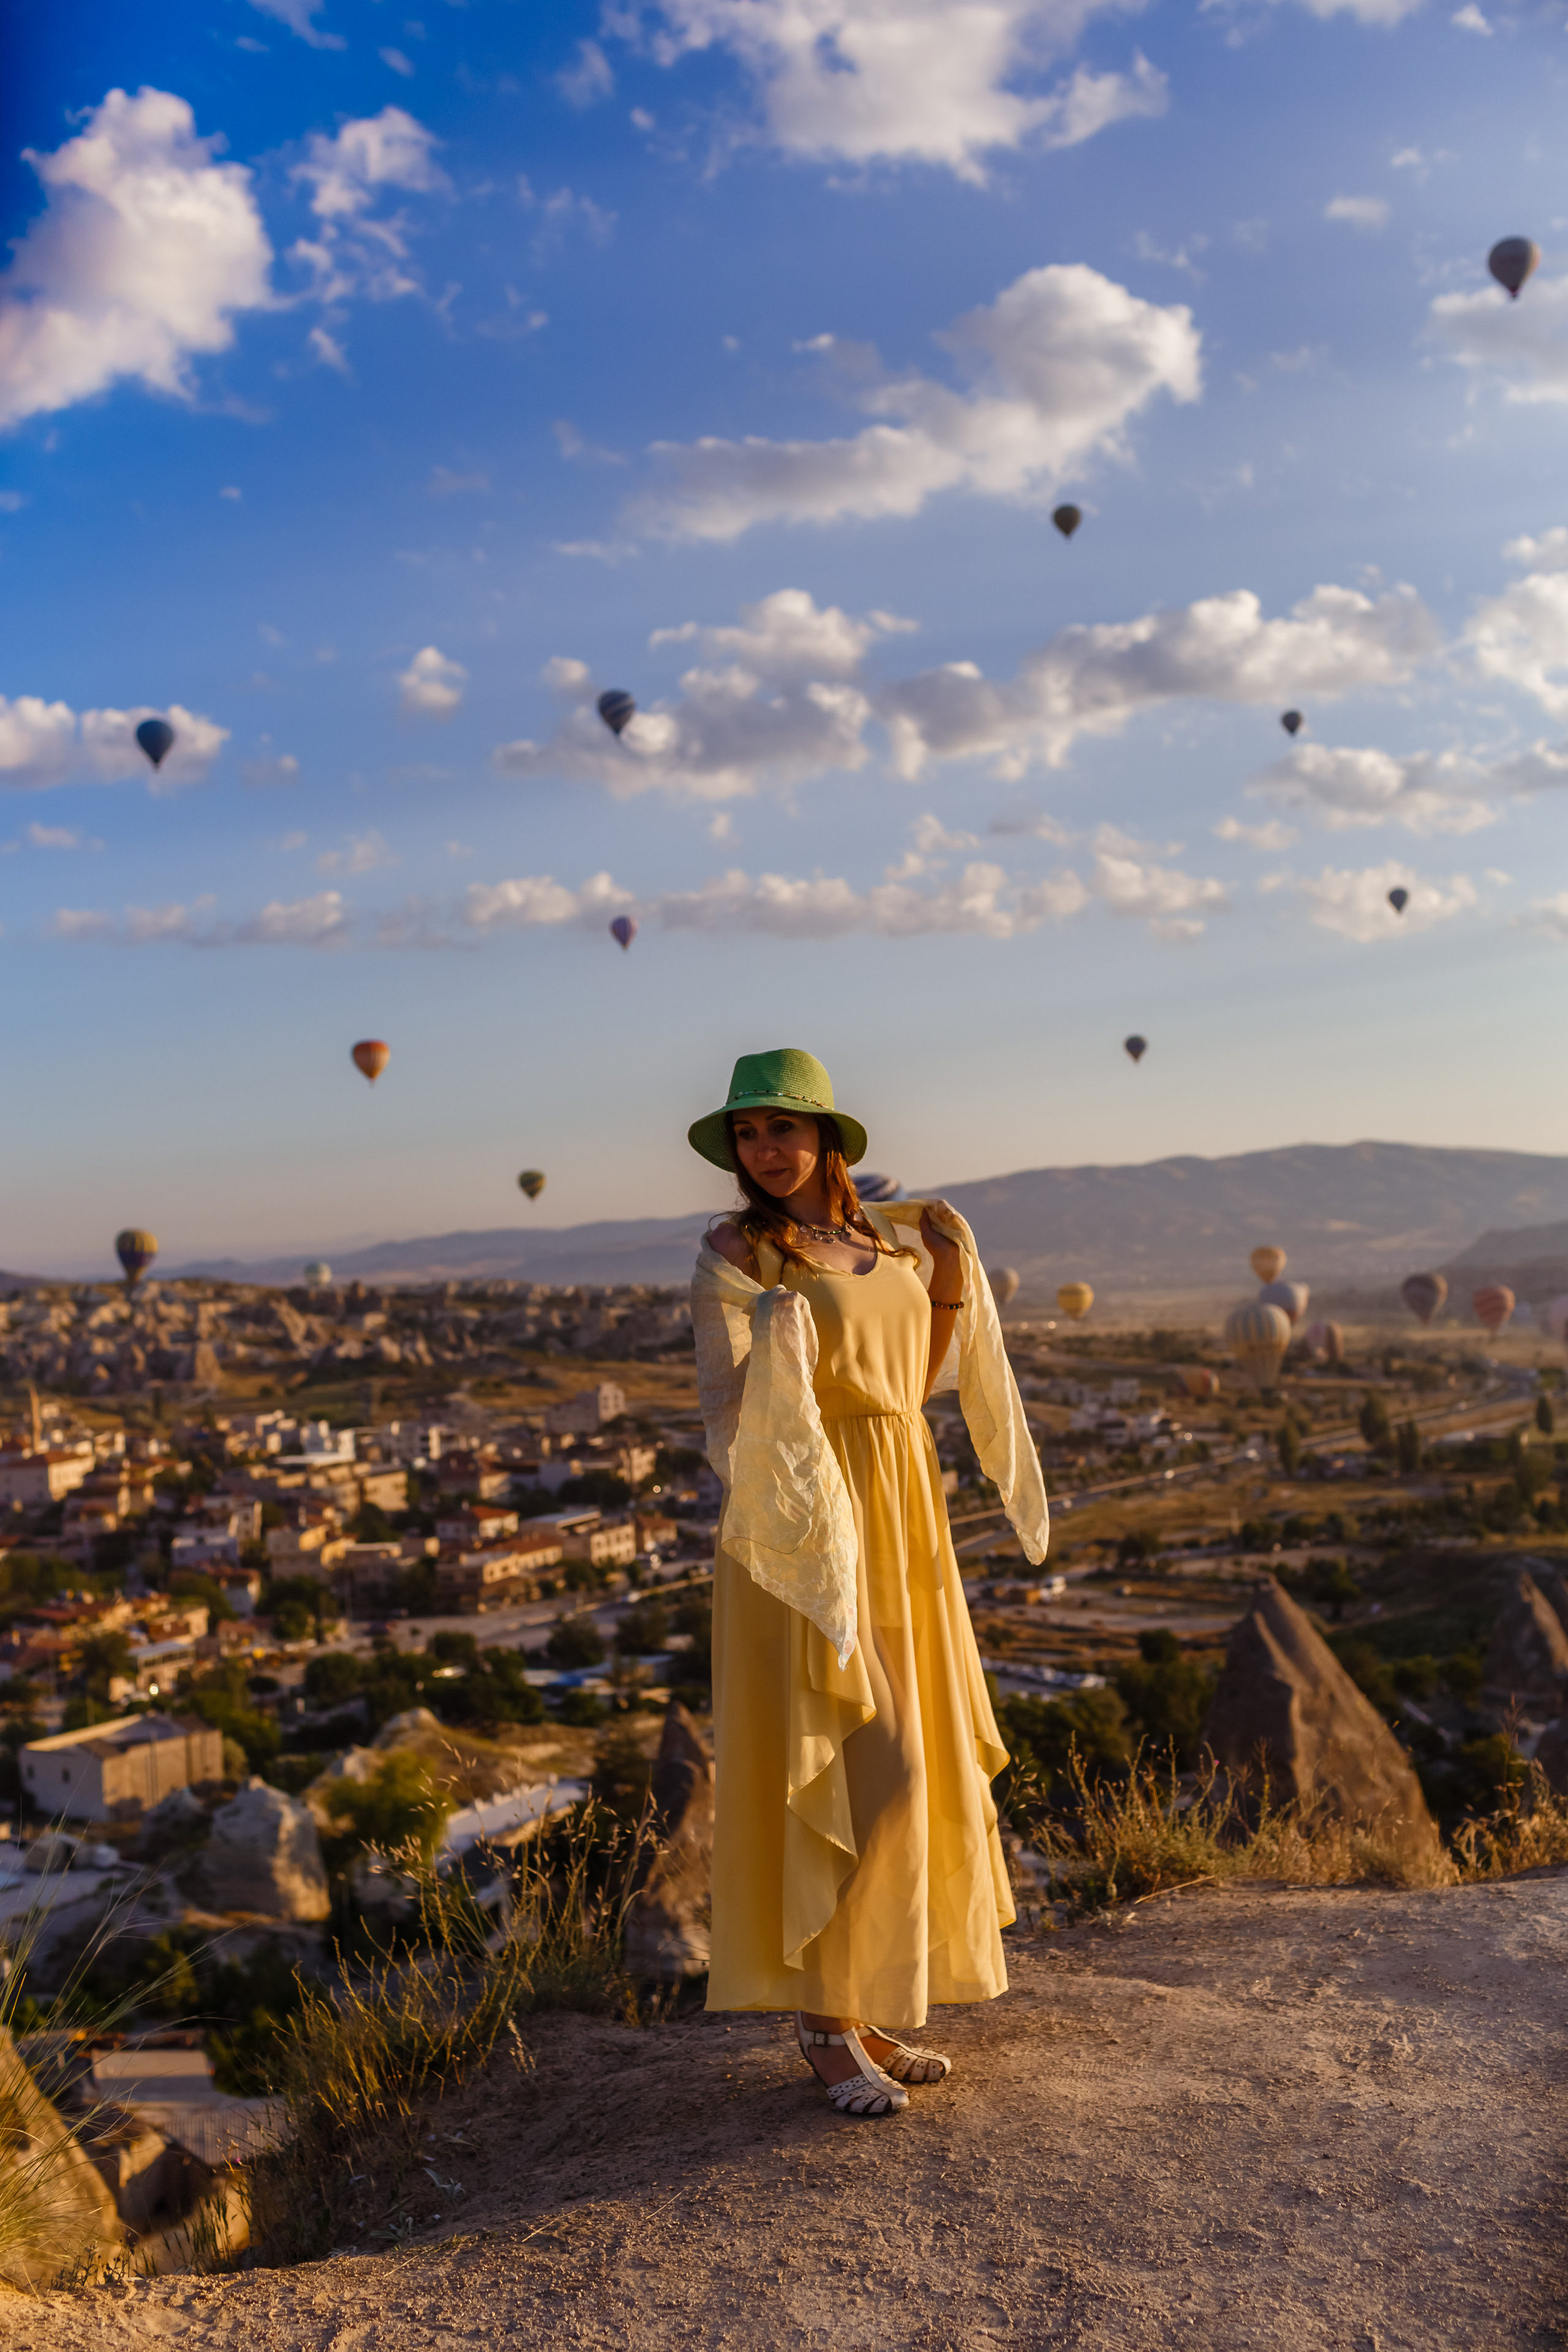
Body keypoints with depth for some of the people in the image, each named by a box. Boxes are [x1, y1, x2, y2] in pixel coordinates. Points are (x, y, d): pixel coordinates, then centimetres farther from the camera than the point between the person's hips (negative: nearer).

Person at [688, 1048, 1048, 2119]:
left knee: (904, 1763, 11)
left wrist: (952, 1293, 4)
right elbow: (727, 1418, -17)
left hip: (901, 1519, 7)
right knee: (837, 1769, -6)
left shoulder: (892, 1236, 10)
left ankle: (870, 2010, 24)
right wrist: (772, 1349, -35)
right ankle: (824, 2024, 8)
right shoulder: (734, 1257, -9)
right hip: (806, 1524, -7)